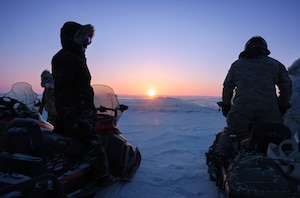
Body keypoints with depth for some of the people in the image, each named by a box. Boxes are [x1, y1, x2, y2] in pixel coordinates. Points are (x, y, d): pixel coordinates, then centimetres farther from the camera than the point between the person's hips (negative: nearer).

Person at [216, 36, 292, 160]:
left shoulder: (237, 64, 21)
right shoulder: (275, 64, 23)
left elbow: (227, 86, 16)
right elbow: (287, 86, 17)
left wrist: (226, 105, 23)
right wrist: (282, 106, 25)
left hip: (241, 109, 0)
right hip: (269, 110, 1)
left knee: (229, 135, 7)